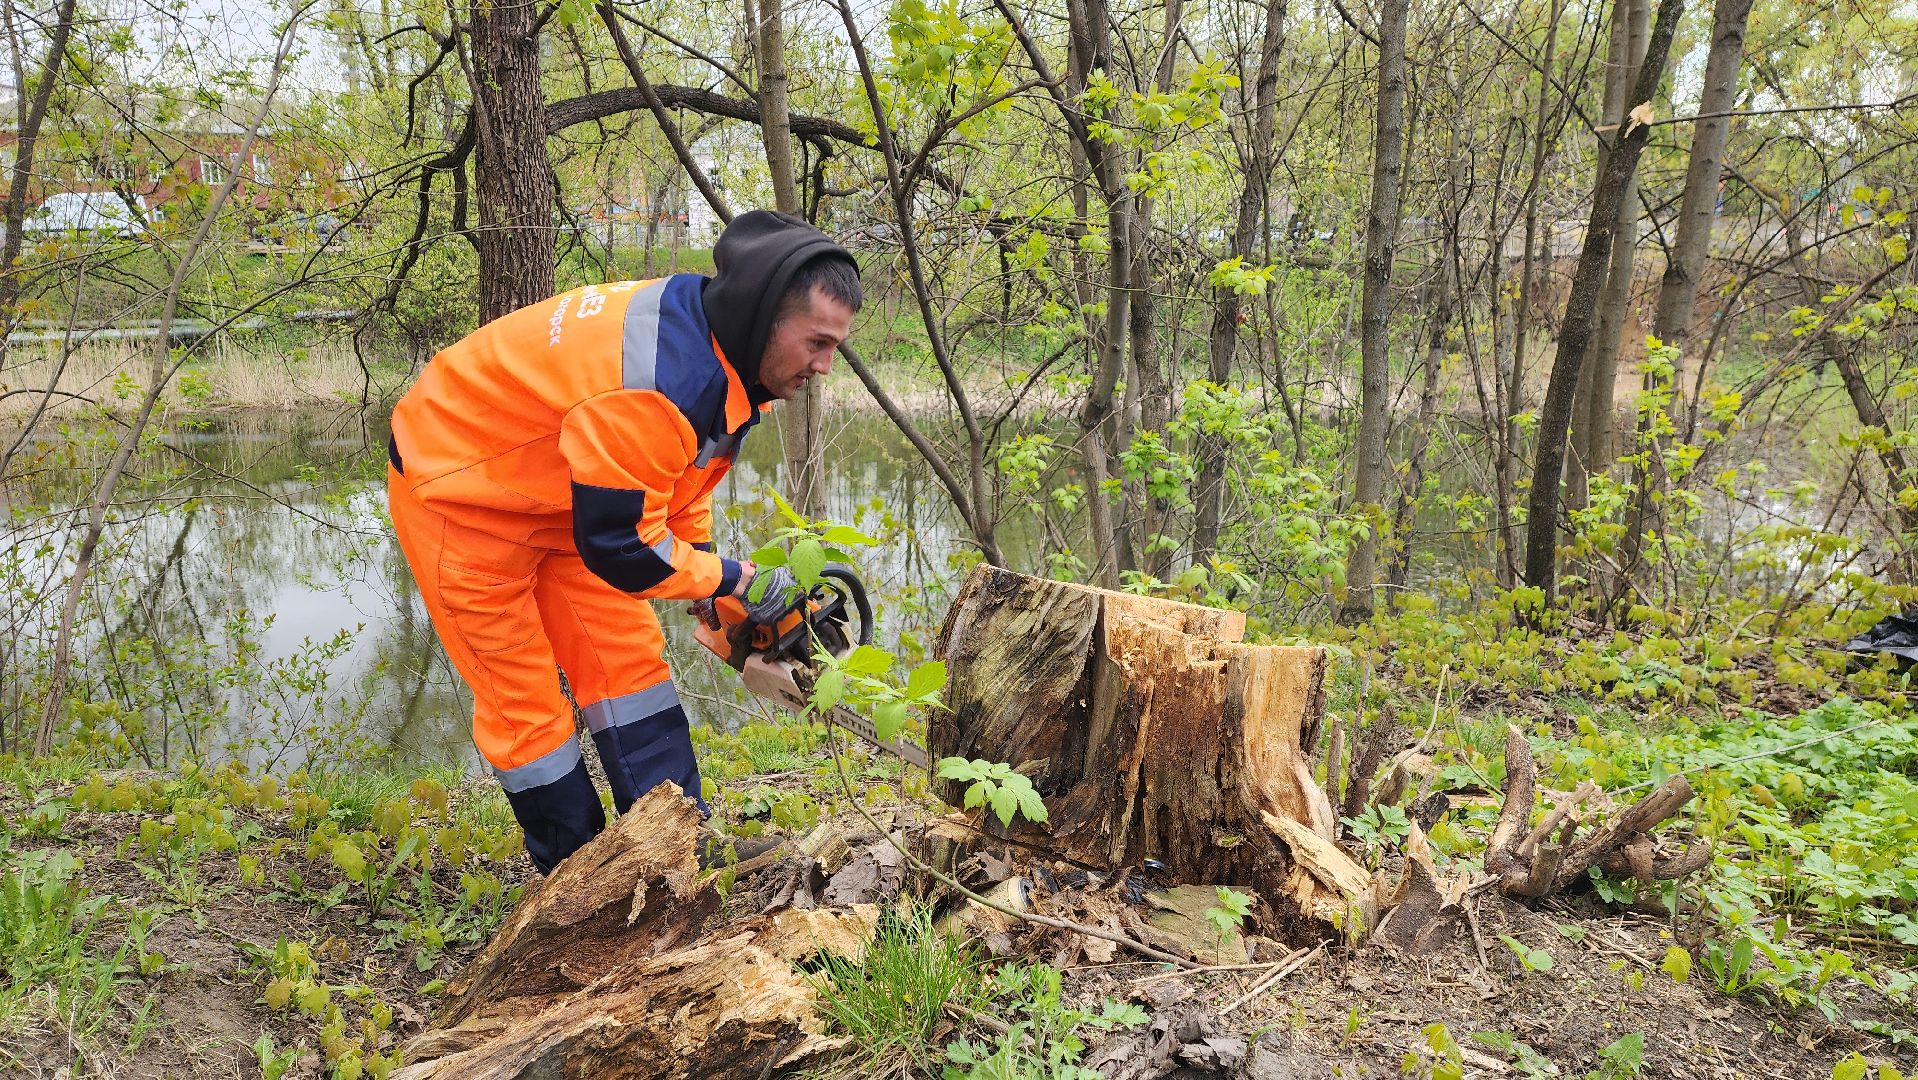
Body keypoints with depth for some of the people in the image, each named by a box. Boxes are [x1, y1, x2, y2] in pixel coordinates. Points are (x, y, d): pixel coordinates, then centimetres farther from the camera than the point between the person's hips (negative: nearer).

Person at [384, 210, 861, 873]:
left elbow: (681, 485, 7)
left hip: (558, 500, 9)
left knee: (624, 658, 4)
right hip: (458, 500, -9)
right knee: (522, 697, -1)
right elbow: (620, 544, -31)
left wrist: (719, 607, 3)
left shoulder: (723, 352, -6)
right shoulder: (662, 379, -37)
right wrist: (733, 579, -17)